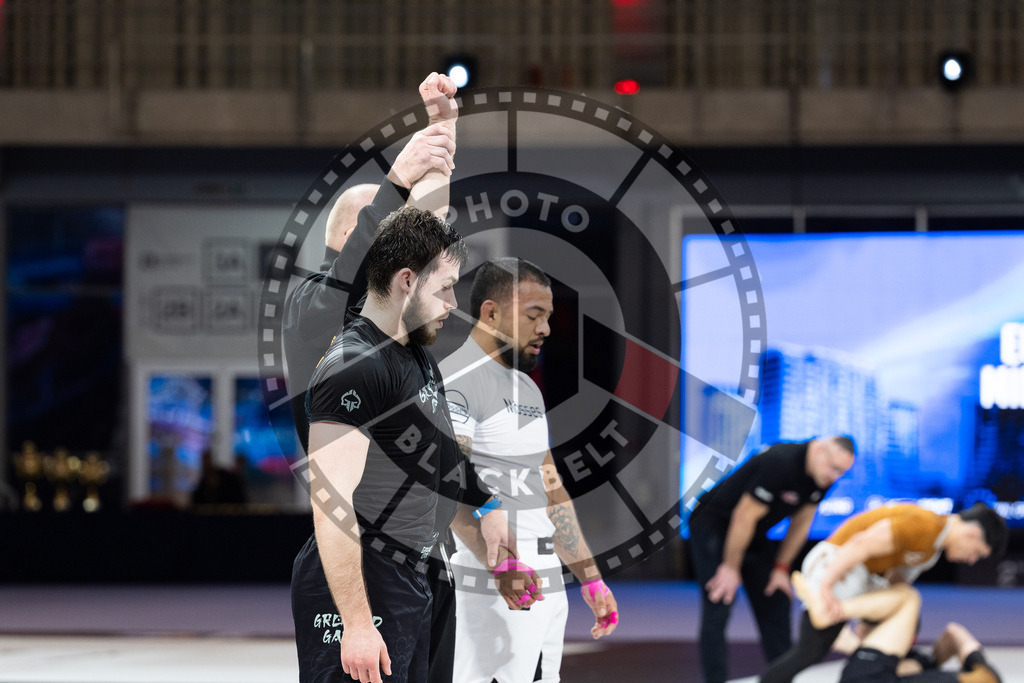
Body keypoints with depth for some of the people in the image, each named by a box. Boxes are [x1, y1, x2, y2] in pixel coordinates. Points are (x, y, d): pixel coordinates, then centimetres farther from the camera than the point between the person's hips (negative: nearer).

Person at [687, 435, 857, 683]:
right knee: (718, 607, -14)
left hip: (754, 535, 8)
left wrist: (781, 568, 5)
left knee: (775, 604, 6)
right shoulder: (779, 463, -33)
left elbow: (801, 522, 5)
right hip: (713, 525, -8)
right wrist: (731, 568, -19)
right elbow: (744, 516, -27)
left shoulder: (823, 475, -8)